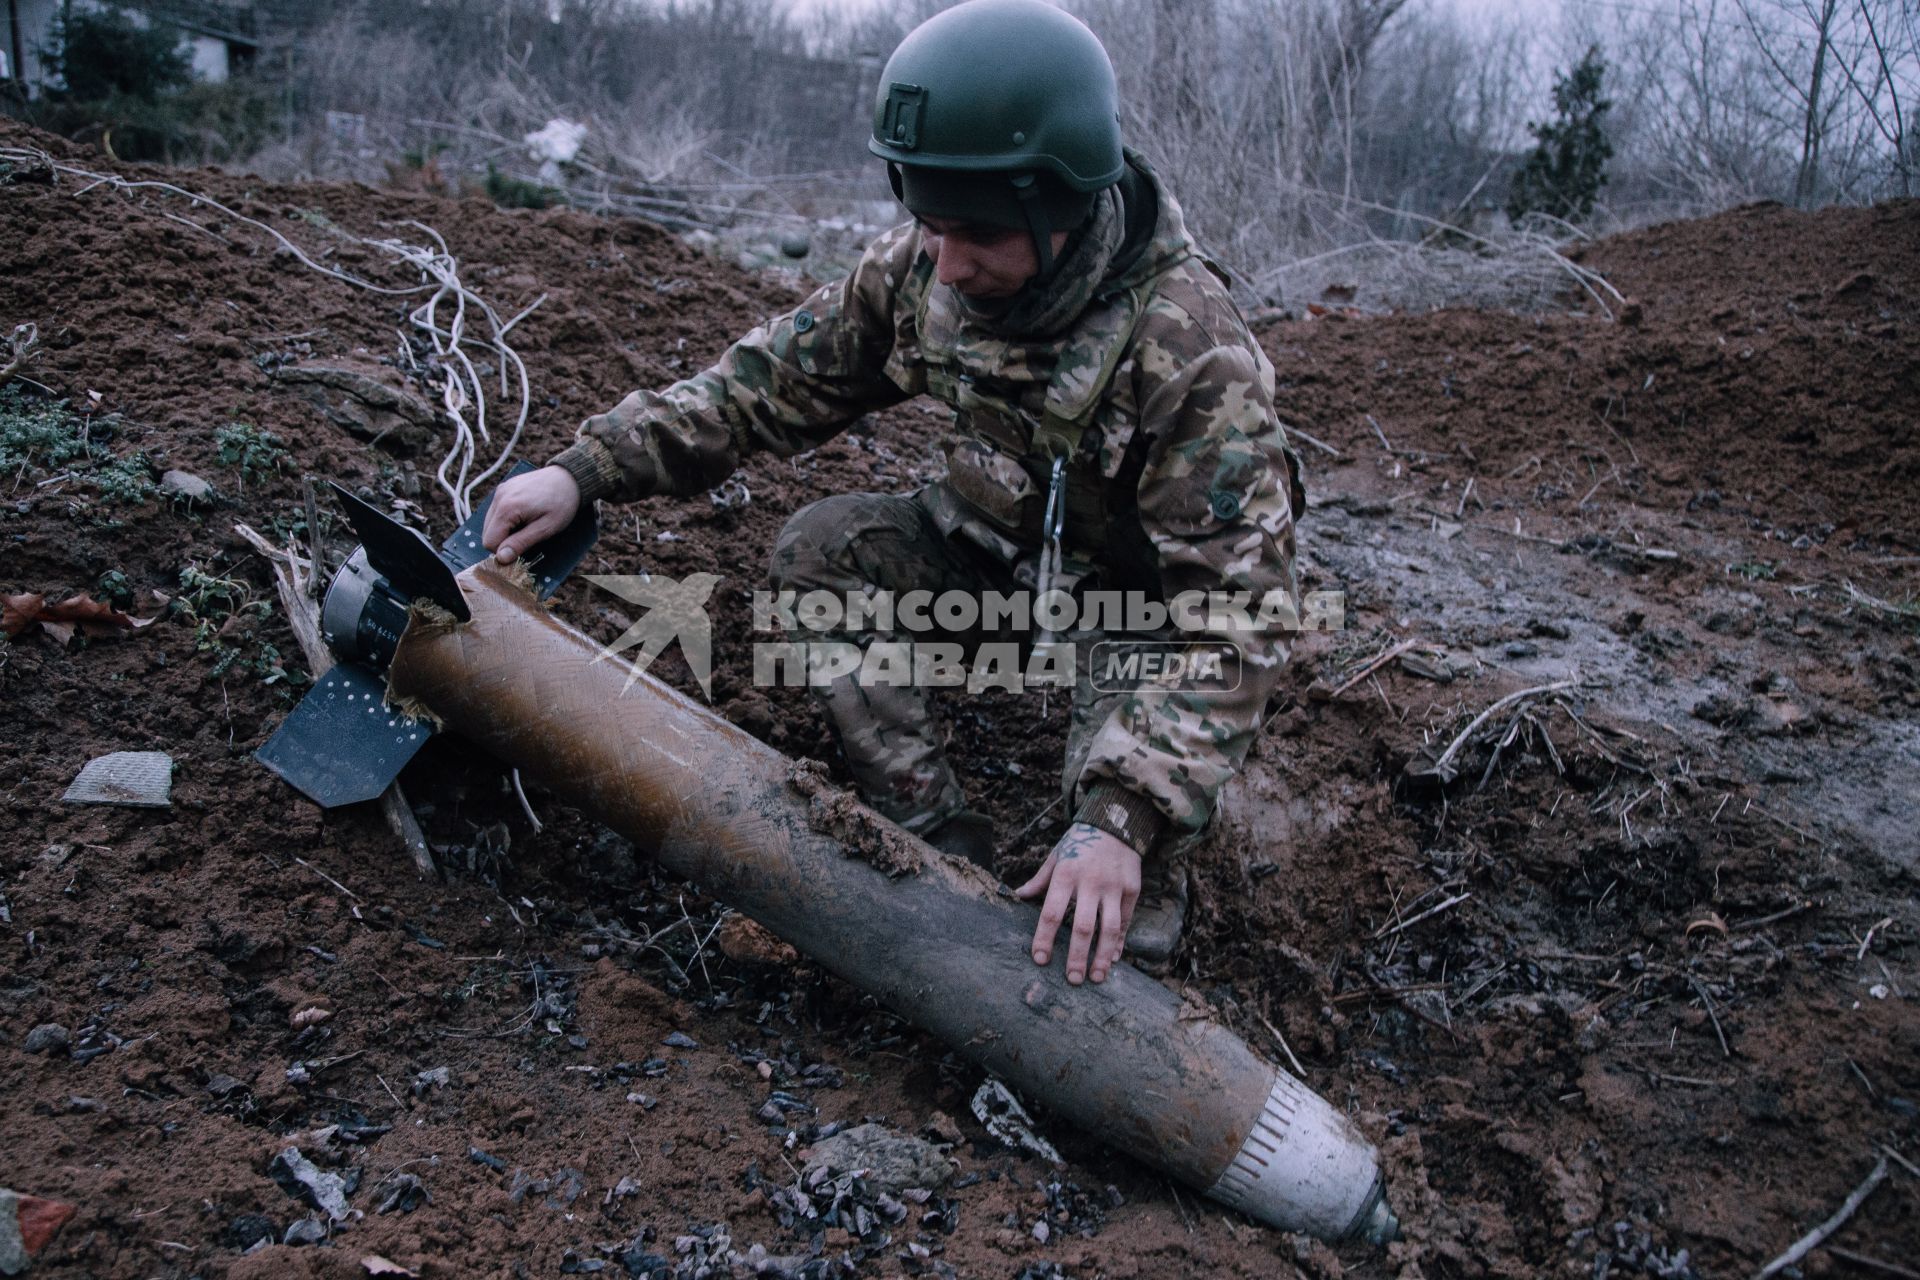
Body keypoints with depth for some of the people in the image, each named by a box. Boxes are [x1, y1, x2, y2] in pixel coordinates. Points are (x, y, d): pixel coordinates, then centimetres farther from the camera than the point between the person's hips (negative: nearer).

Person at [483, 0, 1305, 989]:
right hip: (999, 544, 6)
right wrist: (588, 467, -16)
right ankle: (935, 839, -8)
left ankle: (1122, 961, 0)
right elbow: (775, 377, -6)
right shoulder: (923, 268, -17)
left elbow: (1233, 614, -36)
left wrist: (1122, 817, -45)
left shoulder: (1192, 349, -34)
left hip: (1143, 586, -5)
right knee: (818, 550, -14)